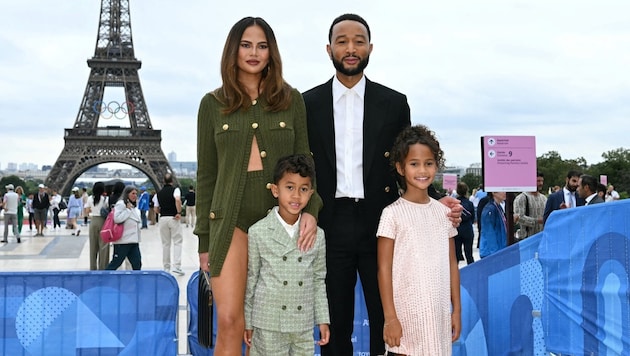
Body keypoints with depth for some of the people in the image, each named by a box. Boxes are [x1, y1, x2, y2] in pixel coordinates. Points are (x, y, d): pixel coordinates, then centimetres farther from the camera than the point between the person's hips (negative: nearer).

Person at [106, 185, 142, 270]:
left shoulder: (134, 207, 18)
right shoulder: (121, 204, -8)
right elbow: (117, 219, -21)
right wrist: (128, 209, -15)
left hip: (134, 241, 8)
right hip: (123, 241, -8)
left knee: (137, 263, 3)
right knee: (116, 263, -2)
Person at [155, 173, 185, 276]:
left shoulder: (159, 193, 10)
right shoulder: (175, 189, -4)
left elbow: (156, 209, 10)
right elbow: (178, 200, -25)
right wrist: (179, 212, -17)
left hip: (163, 218, 4)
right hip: (174, 218, -4)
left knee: (165, 243, 11)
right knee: (177, 242, -1)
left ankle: (166, 267, 14)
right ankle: (176, 266, -12)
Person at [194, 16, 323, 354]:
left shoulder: (291, 99, 8)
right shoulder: (213, 104, 7)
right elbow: (206, 173, 8)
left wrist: (310, 208, -9)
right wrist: (204, 238, 6)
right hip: (232, 217, -1)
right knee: (229, 320, -12)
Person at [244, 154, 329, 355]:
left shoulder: (317, 236, 3)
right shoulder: (258, 233, -5)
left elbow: (319, 280, 11)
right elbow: (250, 279, 1)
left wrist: (323, 320, 9)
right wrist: (247, 322, 4)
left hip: (304, 325, 3)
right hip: (269, 324, -3)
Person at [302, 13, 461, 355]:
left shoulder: (394, 103, 6)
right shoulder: (309, 103, 5)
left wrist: (436, 200, -8)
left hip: (380, 225, 0)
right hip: (330, 226, 0)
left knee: (386, 322, 6)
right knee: (335, 324, 9)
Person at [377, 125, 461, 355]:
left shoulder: (443, 211, 7)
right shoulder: (393, 213, -6)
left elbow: (452, 264, 11)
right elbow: (384, 269, -7)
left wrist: (456, 309, 9)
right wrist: (390, 317, -10)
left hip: (439, 313, 4)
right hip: (406, 314, -4)